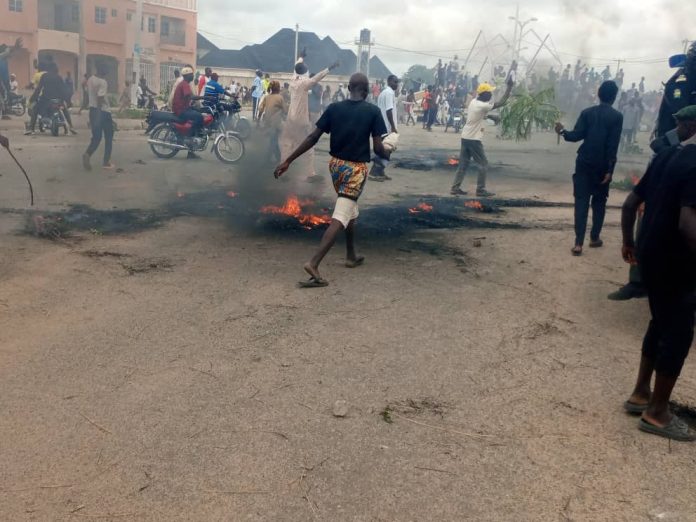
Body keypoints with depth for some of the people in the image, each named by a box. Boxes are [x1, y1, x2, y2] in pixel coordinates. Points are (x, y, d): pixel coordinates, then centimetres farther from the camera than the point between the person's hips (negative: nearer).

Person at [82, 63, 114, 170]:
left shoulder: (90, 80, 9)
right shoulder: (103, 82, -16)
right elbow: (100, 98, -23)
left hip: (93, 110, 7)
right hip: (103, 111, -7)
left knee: (96, 137, 10)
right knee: (108, 137, 7)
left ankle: (87, 154, -15)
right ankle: (106, 162, 8)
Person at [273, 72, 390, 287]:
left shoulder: (333, 108, -1)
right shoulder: (373, 111, -9)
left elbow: (313, 138, -5)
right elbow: (377, 148, -10)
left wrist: (288, 161, -2)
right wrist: (388, 155, 13)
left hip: (336, 164, 5)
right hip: (356, 168, -5)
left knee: (350, 209, 26)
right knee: (340, 218, -9)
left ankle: (351, 256, 35)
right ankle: (313, 263, -23)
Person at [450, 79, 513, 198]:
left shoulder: (473, 101, 6)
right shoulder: (482, 106, -18)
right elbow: (502, 102, -19)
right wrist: (509, 86, -16)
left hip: (465, 137, 8)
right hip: (474, 139, -8)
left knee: (463, 164, 12)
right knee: (483, 164, 2)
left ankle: (455, 188, 11)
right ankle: (480, 190, 3)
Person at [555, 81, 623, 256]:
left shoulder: (587, 113, 0)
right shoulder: (617, 116, -4)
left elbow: (576, 136, -8)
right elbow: (613, 145, -9)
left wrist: (562, 132, 12)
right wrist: (610, 170, -9)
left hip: (584, 163, 1)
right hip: (602, 166, -1)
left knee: (581, 201, -1)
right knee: (599, 202, 14)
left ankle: (578, 243, -8)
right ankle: (594, 238, 21)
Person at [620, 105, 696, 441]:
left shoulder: (666, 156, 6)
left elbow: (630, 203, 12)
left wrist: (628, 242, 22)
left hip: (651, 256, 9)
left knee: (661, 324, 21)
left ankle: (640, 394, 31)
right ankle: (657, 413, 13)